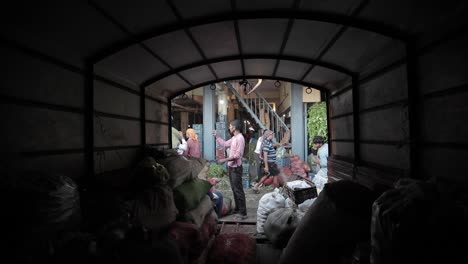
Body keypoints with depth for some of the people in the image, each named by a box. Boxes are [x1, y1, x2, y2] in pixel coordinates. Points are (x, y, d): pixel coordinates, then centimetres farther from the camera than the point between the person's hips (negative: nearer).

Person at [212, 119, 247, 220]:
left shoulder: (240, 138, -19)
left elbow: (238, 155, -24)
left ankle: (243, 213, 2)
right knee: (234, 189, 17)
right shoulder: (234, 138, 11)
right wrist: (216, 136, 21)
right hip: (231, 167, 10)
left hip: (236, 168, -10)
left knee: (238, 190, -6)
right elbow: (224, 144, 24)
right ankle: (238, 208, 29)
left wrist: (225, 160, -22)